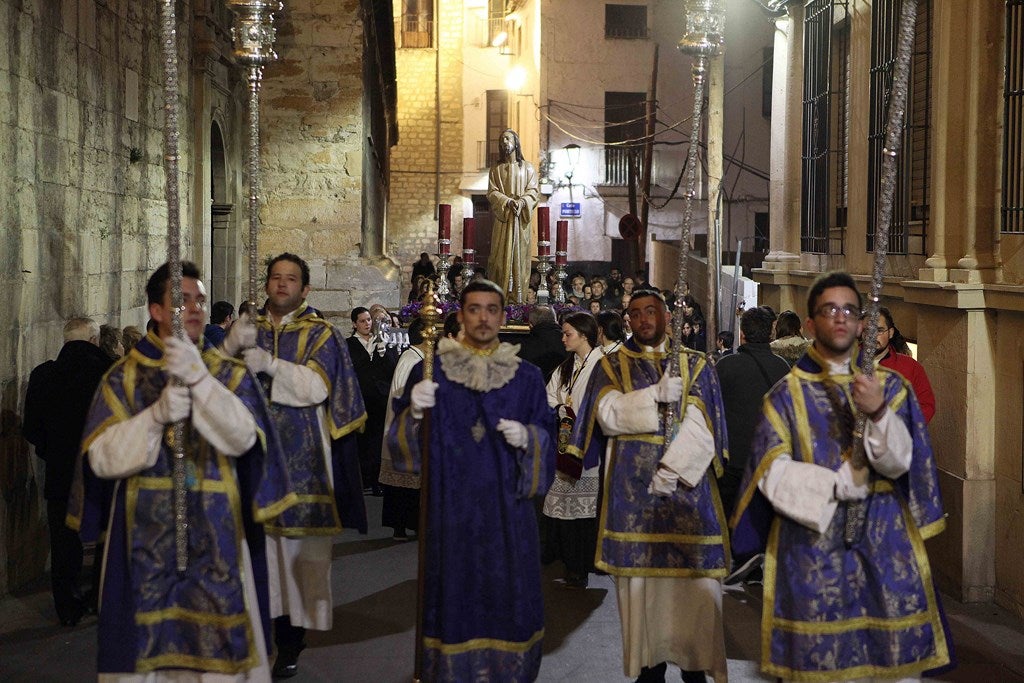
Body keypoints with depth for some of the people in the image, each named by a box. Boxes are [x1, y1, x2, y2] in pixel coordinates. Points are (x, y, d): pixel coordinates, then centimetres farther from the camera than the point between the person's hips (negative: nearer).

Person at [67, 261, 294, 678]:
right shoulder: (124, 376, 6)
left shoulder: (229, 374, 7)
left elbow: (242, 437, -11)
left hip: (214, 531, 0)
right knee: (148, 643, 1)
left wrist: (199, 379, -21)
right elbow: (101, 456, -4)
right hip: (146, 532, 0)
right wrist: (157, 415, -18)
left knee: (217, 639, -1)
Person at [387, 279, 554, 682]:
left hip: (507, 510, 1)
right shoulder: (430, 372, 3)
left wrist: (527, 438, -16)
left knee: (505, 596, 5)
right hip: (450, 508, -1)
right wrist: (415, 412, -21)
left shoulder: (526, 378, 6)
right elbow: (403, 441, -1)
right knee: (454, 595, 3)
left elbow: (547, 440, 5)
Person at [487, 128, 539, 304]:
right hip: (502, 217, 1)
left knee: (520, 255, -4)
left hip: (521, 218, -1)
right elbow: (492, 192, 2)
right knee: (502, 255, -6)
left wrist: (522, 202, -17)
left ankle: (518, 297, -5)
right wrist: (507, 201, -16)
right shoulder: (496, 169, 13)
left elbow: (533, 190, 2)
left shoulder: (527, 167, 10)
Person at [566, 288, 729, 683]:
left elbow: (700, 425, -4)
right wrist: (657, 394, -12)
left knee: (693, 581, -4)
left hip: (687, 484, 0)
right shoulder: (612, 366, 11)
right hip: (632, 488, 1)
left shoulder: (695, 365, 9)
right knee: (639, 578, 1)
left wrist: (671, 469, -15)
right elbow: (607, 414, -6)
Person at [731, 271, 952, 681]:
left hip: (884, 544, 2)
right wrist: (845, 482, -9)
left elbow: (898, 463, -5)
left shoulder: (890, 386, 9)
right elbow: (772, 473, -6)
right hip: (811, 549, -1)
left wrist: (878, 413, -21)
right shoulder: (788, 395, 4)